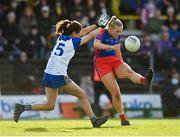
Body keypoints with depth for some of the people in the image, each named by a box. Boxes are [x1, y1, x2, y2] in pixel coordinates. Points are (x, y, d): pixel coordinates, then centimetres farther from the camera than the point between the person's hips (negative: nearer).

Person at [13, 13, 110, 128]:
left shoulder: (61, 37, 10)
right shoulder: (72, 42, -10)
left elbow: (82, 32, 20)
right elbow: (90, 35, 2)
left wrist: (97, 24, 22)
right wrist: (101, 27, 16)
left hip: (48, 74, 8)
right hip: (59, 76, -8)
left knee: (50, 106, 14)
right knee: (83, 95, 4)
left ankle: (23, 108, 4)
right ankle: (94, 120, 5)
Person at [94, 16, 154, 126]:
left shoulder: (117, 36, 8)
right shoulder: (102, 33, -12)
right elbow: (96, 44, -33)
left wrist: (121, 62, 32)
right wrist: (111, 47, -46)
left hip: (115, 60, 5)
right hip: (102, 63, -5)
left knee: (129, 72, -31)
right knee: (115, 92, -14)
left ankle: (145, 81, -63)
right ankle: (123, 117, -3)